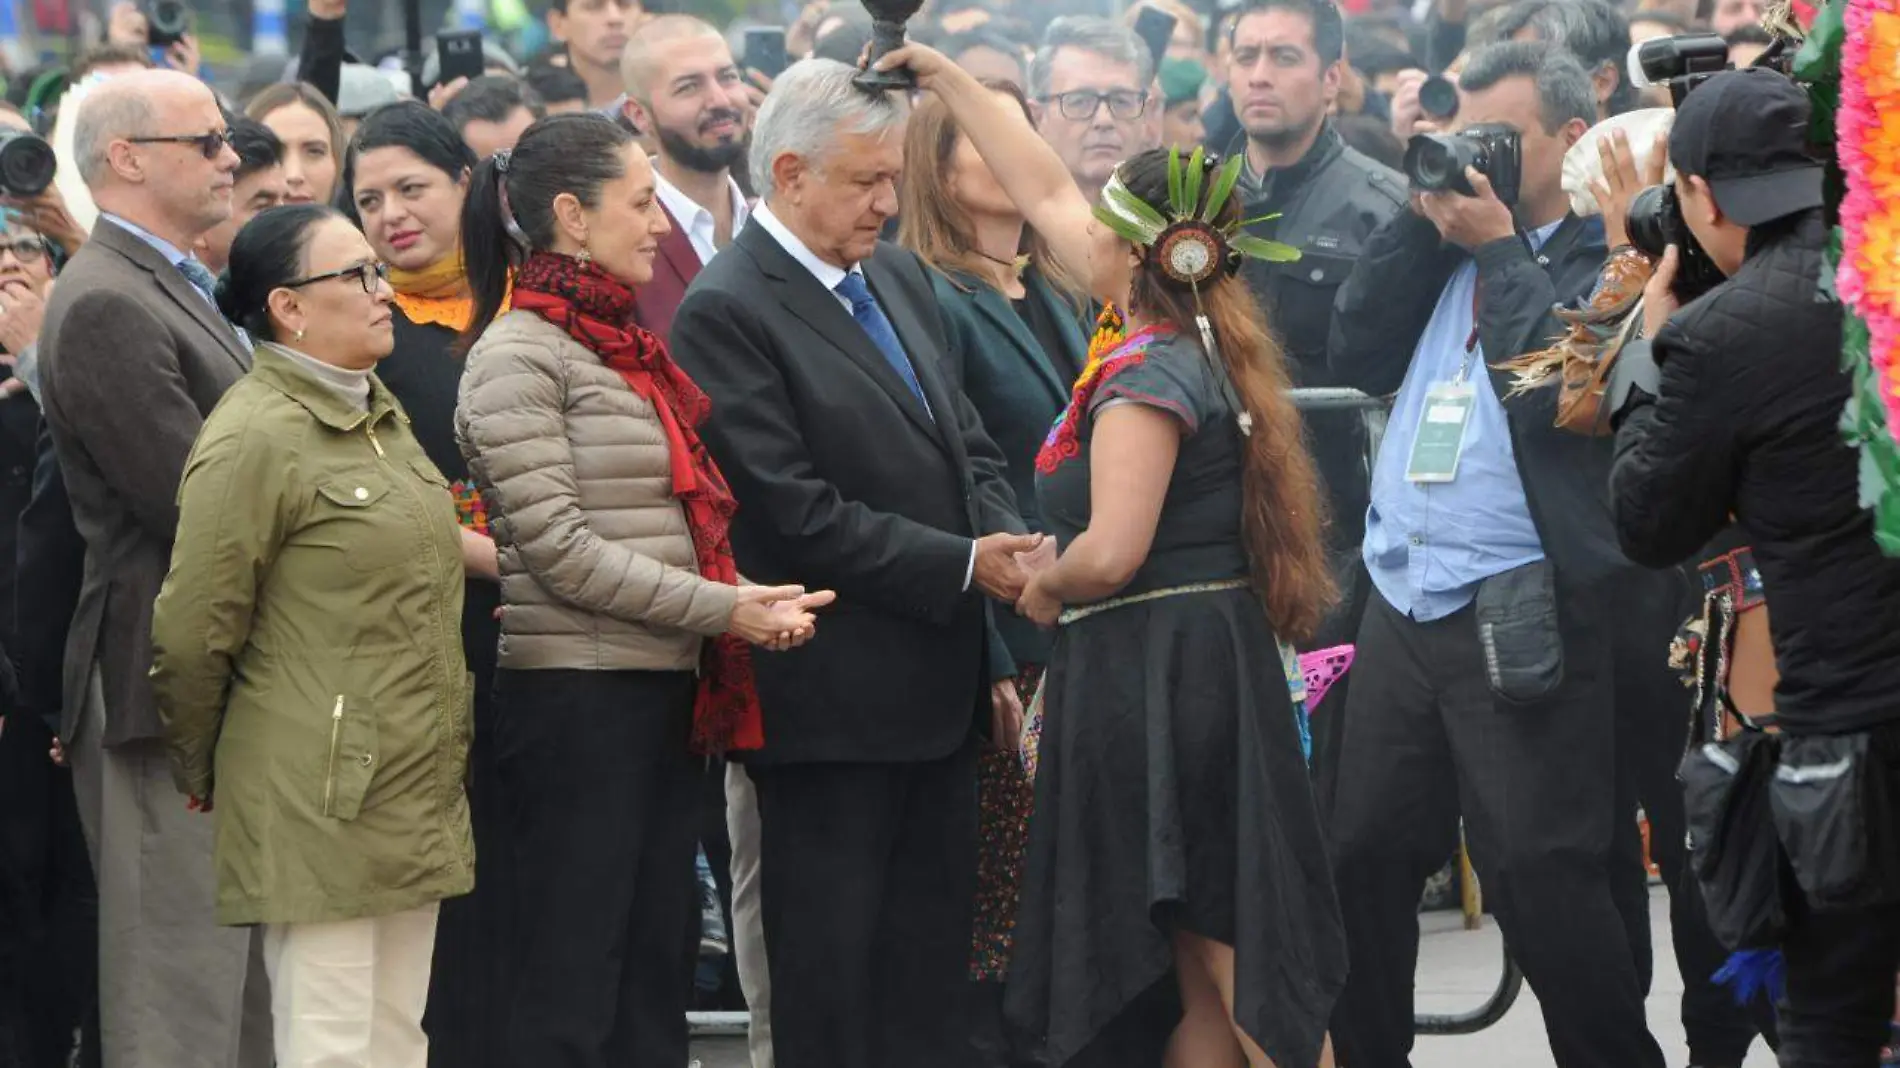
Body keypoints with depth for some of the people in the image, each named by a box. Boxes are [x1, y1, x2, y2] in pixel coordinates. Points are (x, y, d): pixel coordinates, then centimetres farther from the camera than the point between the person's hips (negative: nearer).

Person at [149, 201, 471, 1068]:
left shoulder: (379, 417, 14)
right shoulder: (254, 438, -14)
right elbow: (192, 636, -12)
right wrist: (200, 778, 1)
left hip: (414, 793, 9)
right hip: (320, 798, -9)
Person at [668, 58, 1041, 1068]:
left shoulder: (897, 277, 12)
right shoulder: (726, 312, -13)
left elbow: (966, 446, 17)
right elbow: (795, 512, -18)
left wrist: (1010, 546, -3)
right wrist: (962, 566, -16)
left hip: (941, 680, 8)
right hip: (834, 701, -8)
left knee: (931, 965, 12)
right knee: (830, 974, 1)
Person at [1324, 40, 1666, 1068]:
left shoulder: (1604, 257, -5)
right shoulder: (1446, 242, 14)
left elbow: (1557, 391, -17)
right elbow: (1356, 354, 7)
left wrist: (1500, 248, -11)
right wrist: (1422, 221, 1)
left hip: (1522, 619, -7)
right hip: (1402, 607, 7)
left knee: (1541, 878, -6)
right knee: (1365, 858, 11)